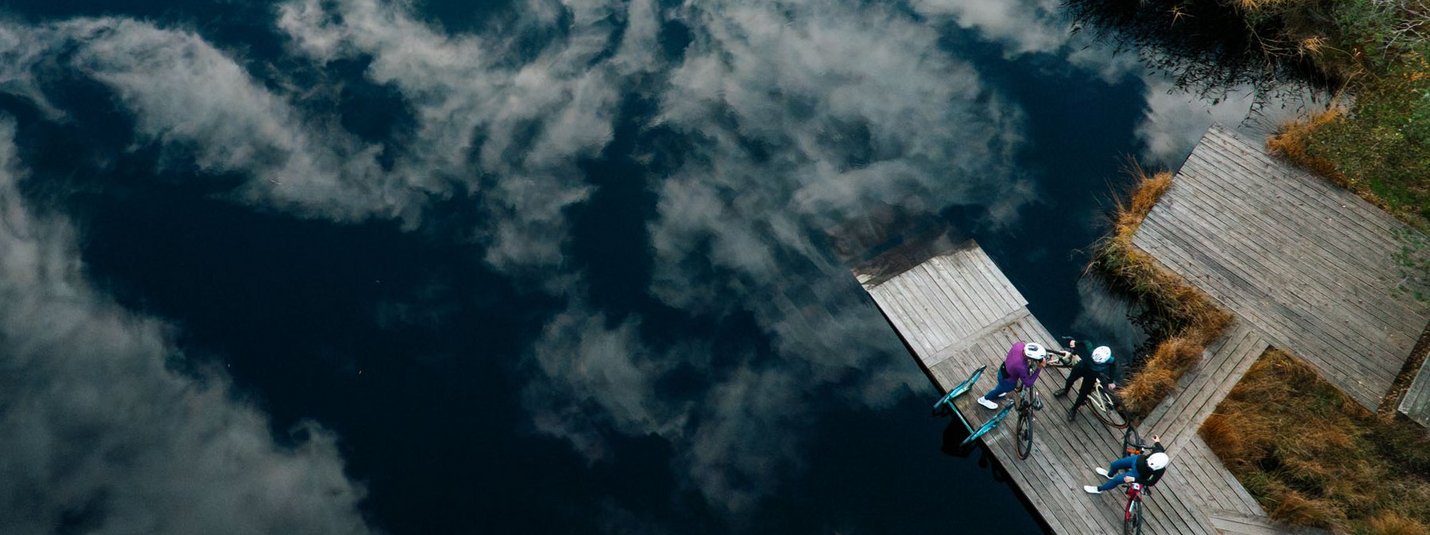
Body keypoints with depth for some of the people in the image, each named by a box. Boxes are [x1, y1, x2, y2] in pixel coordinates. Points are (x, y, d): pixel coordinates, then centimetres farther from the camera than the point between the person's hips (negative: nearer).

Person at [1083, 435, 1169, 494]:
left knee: (1116, 480, 1)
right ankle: (1110, 475, 56)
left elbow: (1151, 483, -23)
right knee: (1114, 465, 18)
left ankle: (1099, 489, 30)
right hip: (1137, 459, 5)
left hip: (1138, 474, -5)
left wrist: (1133, 479, -26)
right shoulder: (1158, 452, -32)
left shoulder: (1160, 471, -40)